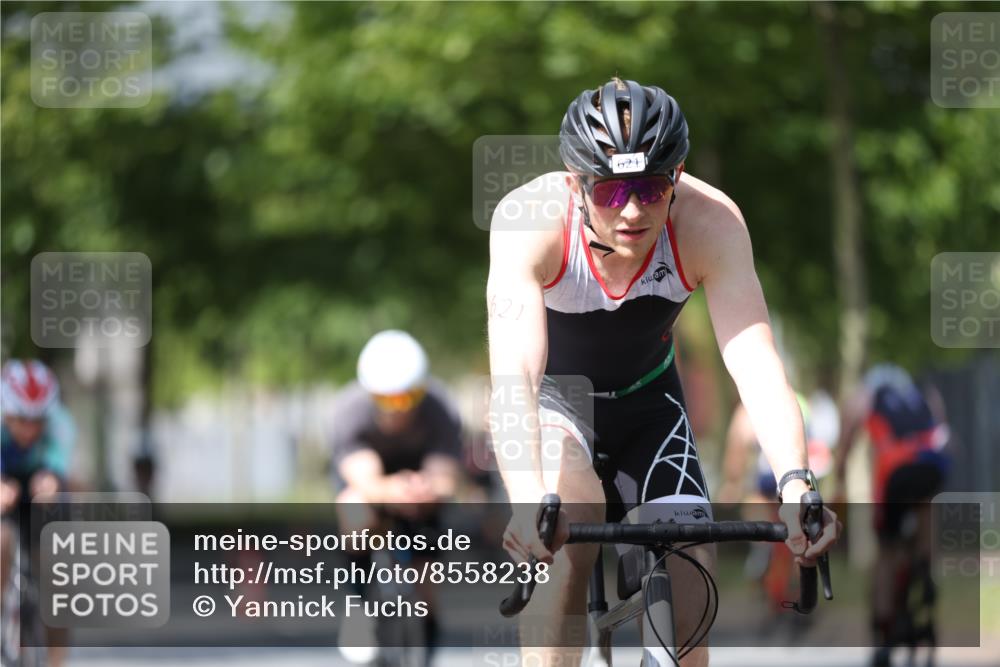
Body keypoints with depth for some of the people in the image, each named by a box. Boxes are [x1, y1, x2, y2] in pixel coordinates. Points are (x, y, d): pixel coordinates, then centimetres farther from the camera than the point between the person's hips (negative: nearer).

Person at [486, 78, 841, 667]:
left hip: (645, 397, 3)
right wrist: (529, 503, -62)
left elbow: (756, 362, -37)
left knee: (690, 579, -12)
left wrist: (795, 484, -55)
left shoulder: (710, 222, -30)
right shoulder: (529, 221, -35)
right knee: (576, 510, -33)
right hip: (552, 393, -3)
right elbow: (513, 370, -46)